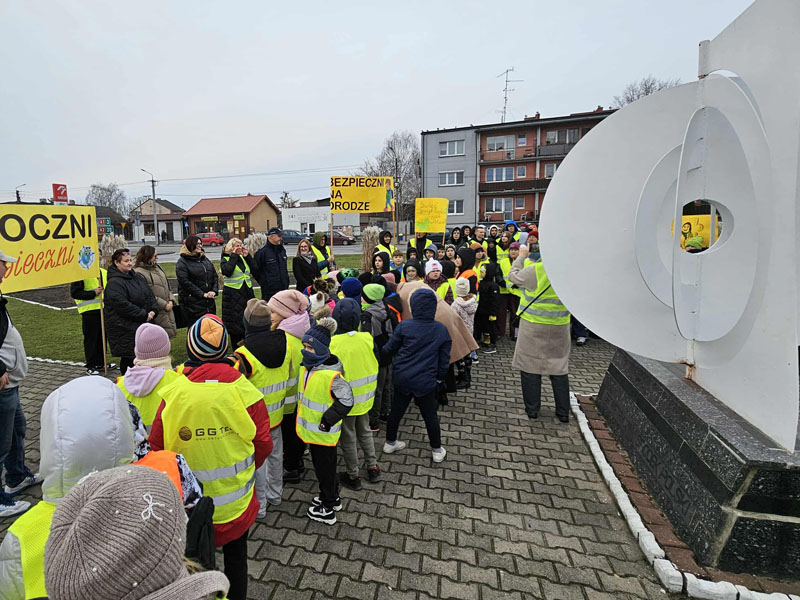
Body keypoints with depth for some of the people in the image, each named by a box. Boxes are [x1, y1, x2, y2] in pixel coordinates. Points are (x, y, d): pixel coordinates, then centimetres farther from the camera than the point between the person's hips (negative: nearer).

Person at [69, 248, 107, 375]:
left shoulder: (104, 273, 15)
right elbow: (74, 293, -10)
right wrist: (93, 293, -18)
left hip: (103, 310, 6)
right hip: (89, 311, -6)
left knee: (102, 337, 12)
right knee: (91, 338, -1)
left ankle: (101, 363, 23)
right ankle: (91, 366, 8)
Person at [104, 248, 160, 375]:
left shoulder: (137, 277, 13)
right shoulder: (114, 283, -13)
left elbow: (150, 294, 15)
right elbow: (123, 305, -21)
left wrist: (153, 311, -2)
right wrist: (144, 315, -17)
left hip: (143, 324, 8)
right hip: (125, 330, -8)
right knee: (128, 359, -1)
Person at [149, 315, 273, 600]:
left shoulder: (173, 394, -19)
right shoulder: (244, 391, -21)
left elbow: (156, 445, -6)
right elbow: (263, 445, -13)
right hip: (236, 499, 0)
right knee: (235, 554, 24)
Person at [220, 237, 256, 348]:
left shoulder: (243, 258, 13)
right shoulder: (225, 259, -1)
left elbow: (254, 269, 4)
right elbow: (227, 271, -21)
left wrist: (247, 256, -3)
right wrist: (234, 256, -13)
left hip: (247, 292, 5)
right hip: (232, 294, -5)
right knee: (235, 321, 1)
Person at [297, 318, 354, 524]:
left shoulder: (332, 375, -28)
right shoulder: (307, 366, -1)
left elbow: (346, 401, -23)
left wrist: (327, 420, -21)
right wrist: (302, 417, 15)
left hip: (324, 432, -8)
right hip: (311, 429, 8)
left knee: (325, 468, 10)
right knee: (321, 465, 24)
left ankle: (328, 509, 30)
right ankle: (332, 498, 45)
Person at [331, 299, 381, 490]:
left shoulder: (334, 344, -25)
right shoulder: (367, 338, -12)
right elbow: (374, 365, 1)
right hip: (365, 397, 5)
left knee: (348, 438, 15)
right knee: (365, 431, 25)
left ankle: (353, 476, 30)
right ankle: (372, 468, 36)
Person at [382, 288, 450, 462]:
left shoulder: (404, 326, -10)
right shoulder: (442, 330, -6)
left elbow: (389, 349, 0)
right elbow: (444, 359, 1)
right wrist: (440, 378, 15)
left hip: (402, 378, 1)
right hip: (426, 381, -1)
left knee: (396, 410, 18)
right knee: (430, 415, 14)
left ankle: (390, 442, 36)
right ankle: (437, 450, 26)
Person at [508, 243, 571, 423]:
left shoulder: (534, 271, -18)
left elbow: (513, 275, -1)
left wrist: (521, 256, 14)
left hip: (533, 327, -4)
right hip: (560, 327, 4)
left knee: (530, 367, 8)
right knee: (559, 367, 14)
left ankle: (532, 409, 18)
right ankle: (563, 412, 23)